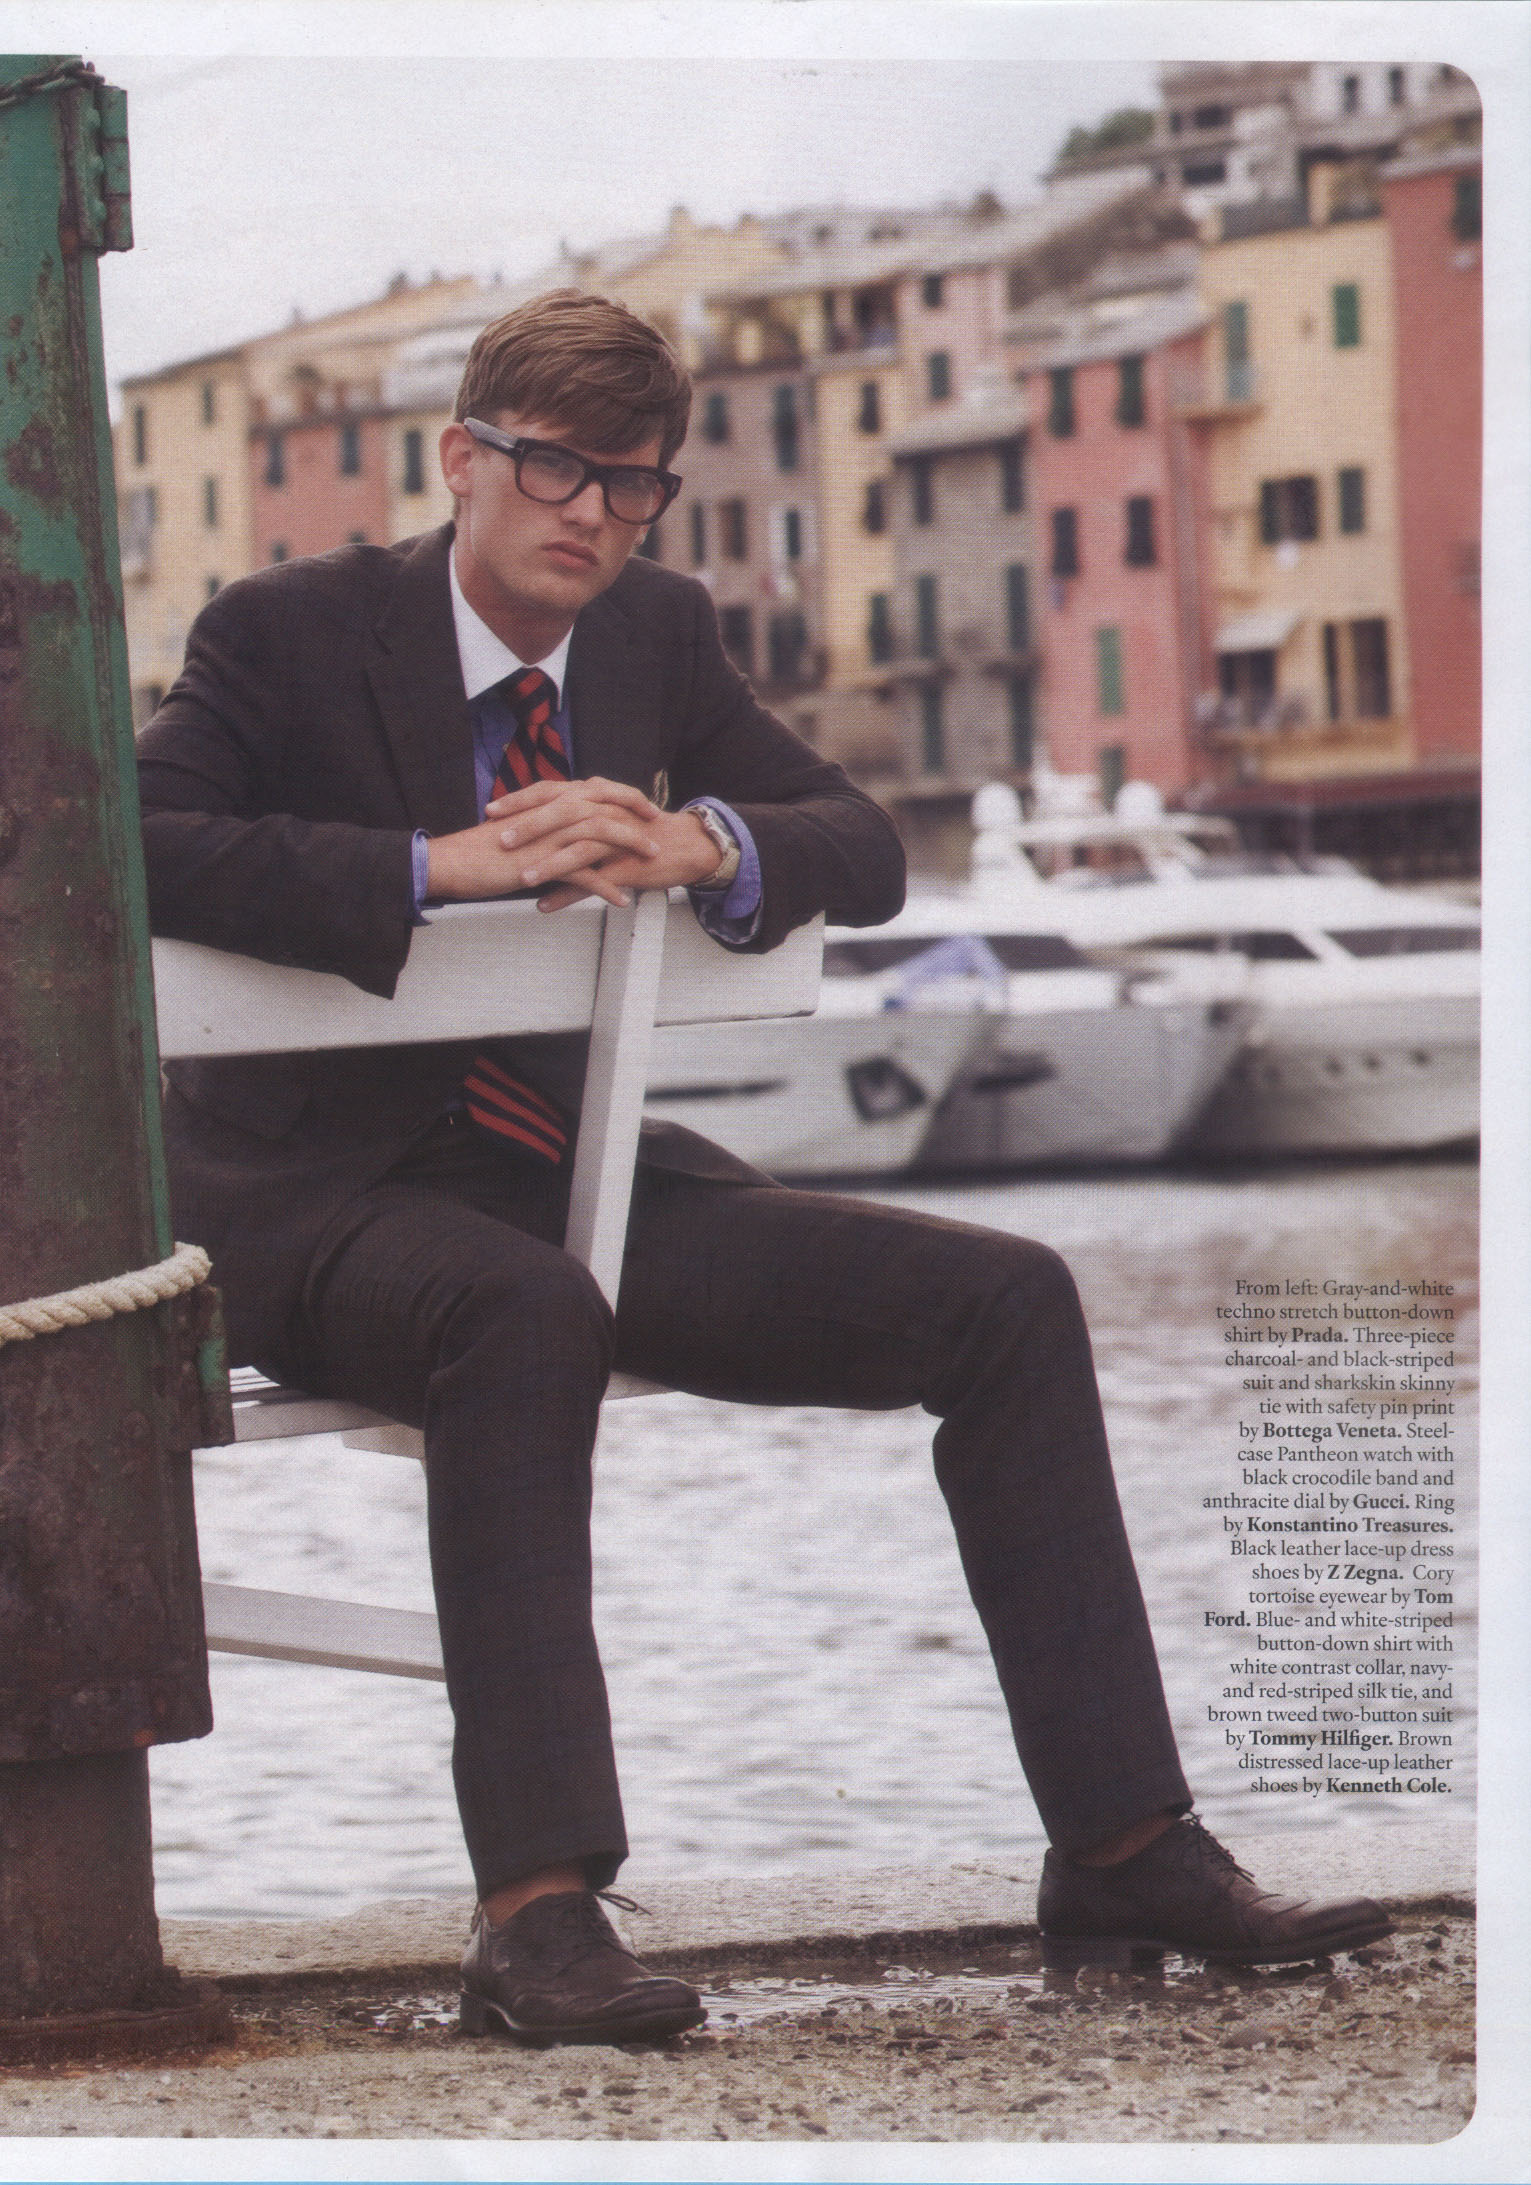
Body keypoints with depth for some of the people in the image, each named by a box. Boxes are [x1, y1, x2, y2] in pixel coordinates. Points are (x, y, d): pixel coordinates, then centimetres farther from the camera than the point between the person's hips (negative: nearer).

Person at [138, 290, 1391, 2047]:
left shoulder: (657, 636, 10)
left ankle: (1124, 1849, -6)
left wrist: (703, 843, -16)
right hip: (324, 1194, -6)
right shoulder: (288, 632, -7)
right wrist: (436, 866, -29)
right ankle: (537, 1910, -42)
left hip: (573, 1177, 6)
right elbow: (132, 849, -22)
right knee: (527, 1314, -41)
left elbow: (865, 850, 7)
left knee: (1004, 1302, -8)